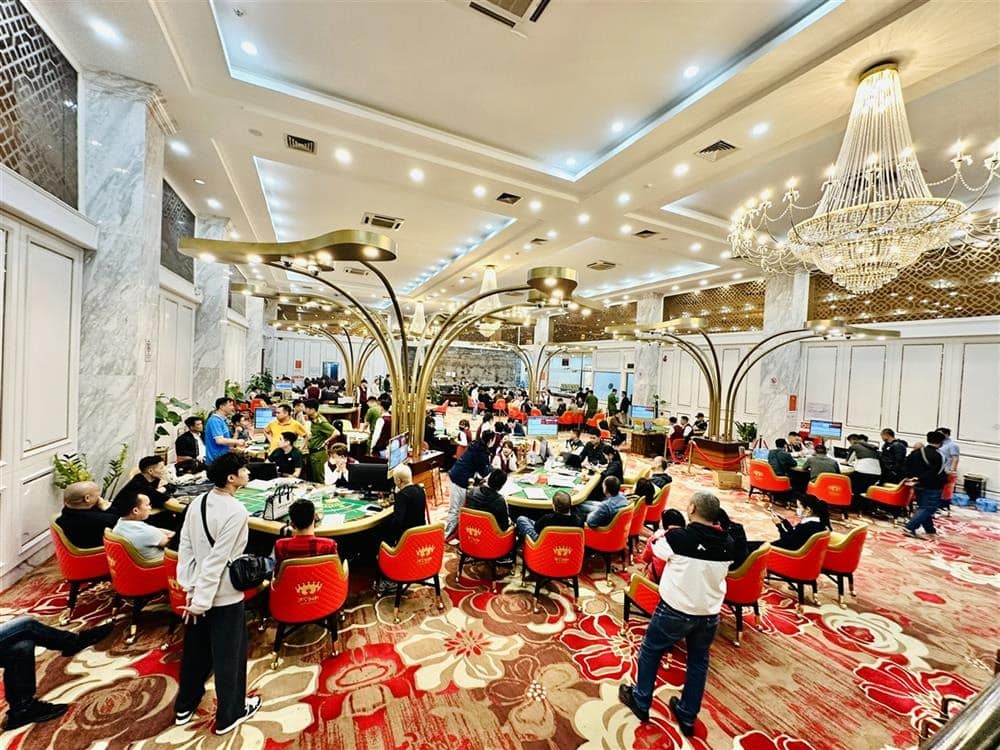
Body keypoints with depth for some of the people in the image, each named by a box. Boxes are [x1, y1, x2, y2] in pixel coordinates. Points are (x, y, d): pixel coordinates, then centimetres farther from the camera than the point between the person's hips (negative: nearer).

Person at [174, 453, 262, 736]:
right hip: (224, 595, -7)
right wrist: (202, 601, -13)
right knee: (228, 655, 13)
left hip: (197, 589, 7)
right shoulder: (236, 512, -27)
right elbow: (217, 560, -25)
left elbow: (184, 547, 2)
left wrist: (189, 587, 9)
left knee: (194, 650, 27)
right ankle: (229, 715, 32)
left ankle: (185, 706, 46)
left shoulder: (197, 502, -4)